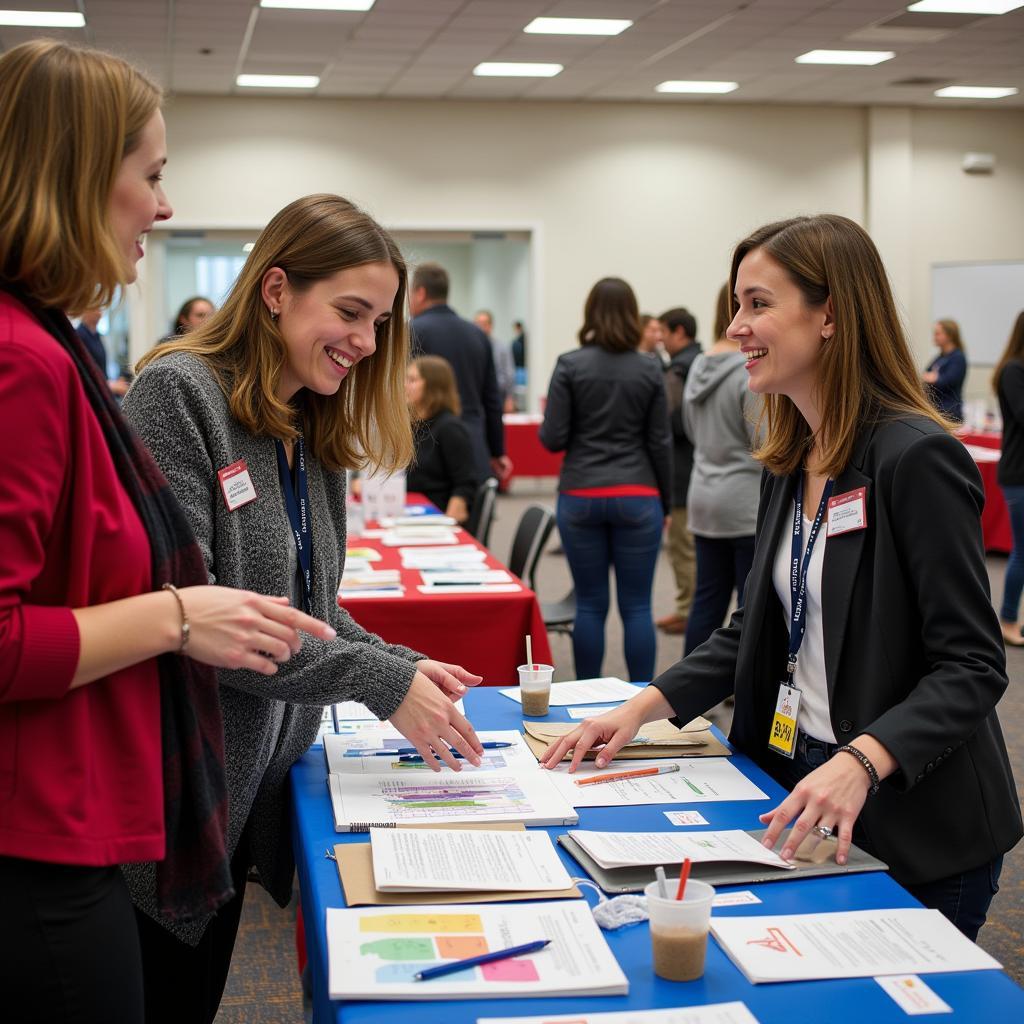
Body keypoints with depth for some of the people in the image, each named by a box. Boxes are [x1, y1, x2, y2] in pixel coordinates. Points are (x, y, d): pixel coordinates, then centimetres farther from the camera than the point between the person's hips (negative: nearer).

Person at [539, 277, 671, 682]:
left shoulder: (570, 365, -3)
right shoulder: (649, 370, 2)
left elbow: (553, 439, -5)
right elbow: (659, 444, 3)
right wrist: (665, 503, 13)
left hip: (581, 497, 0)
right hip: (637, 497, 0)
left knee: (590, 605, 6)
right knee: (637, 606, 4)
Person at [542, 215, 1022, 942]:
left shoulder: (917, 458, -18)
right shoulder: (790, 462, 7)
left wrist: (862, 761, -34)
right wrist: (643, 707, 1)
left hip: (920, 832, -7)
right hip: (806, 790, 7)